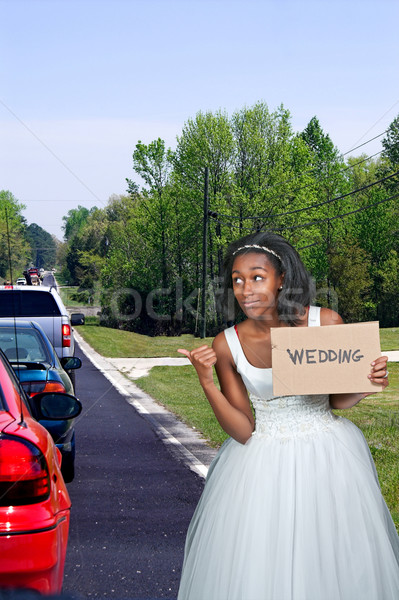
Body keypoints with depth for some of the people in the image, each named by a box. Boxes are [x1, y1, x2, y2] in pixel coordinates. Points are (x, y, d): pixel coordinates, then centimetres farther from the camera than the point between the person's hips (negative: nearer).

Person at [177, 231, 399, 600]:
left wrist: (369, 384, -18)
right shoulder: (227, 345, -9)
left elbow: (338, 400, 3)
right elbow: (242, 431, -8)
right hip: (262, 463, 0)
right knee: (258, 566, 6)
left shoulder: (326, 323, -11)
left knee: (336, 561, 10)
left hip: (328, 455, 0)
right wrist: (206, 382, -19)